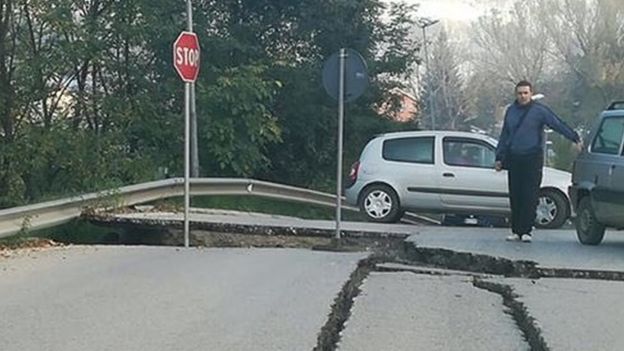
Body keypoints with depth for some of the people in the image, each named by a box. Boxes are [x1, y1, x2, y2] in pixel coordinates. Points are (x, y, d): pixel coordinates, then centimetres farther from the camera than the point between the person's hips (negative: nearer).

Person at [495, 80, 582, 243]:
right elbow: (504, 136, 18)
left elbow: (558, 124, -5)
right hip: (513, 159, 4)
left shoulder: (539, 110, -2)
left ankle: (526, 231, -3)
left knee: (530, 196, -6)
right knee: (515, 197, 6)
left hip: (532, 159, -4)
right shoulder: (511, 111, 12)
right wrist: (499, 158, 17)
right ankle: (516, 231, 13)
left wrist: (575, 138, -14)